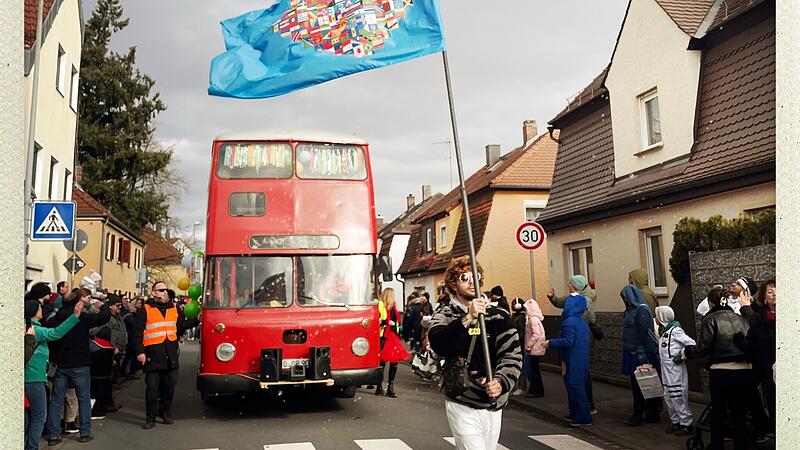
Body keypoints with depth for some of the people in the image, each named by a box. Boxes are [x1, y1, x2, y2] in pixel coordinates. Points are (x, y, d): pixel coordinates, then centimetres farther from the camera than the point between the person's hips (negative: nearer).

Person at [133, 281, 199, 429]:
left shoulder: (174, 309, 11)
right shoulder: (145, 310, -4)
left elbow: (182, 325, 12)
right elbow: (137, 333, -7)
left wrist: (196, 320, -2)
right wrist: (139, 352, -15)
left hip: (171, 356, 4)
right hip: (153, 356, -4)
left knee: (170, 385, 10)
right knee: (152, 387, 0)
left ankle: (165, 413, 27)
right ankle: (150, 418, 12)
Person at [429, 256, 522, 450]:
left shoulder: (498, 315, 3)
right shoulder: (444, 316, -2)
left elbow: (512, 355, -1)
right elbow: (438, 345, -22)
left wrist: (502, 382, -19)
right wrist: (468, 318, -31)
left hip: (494, 405, 3)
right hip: (462, 406, -3)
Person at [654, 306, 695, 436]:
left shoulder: (675, 330, -14)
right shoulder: (664, 331, 13)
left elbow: (692, 343, -18)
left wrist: (682, 355, -15)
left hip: (675, 370, -9)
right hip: (666, 370, 9)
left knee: (678, 397, -5)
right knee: (668, 397, 12)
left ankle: (686, 424, 3)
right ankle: (676, 422, 22)